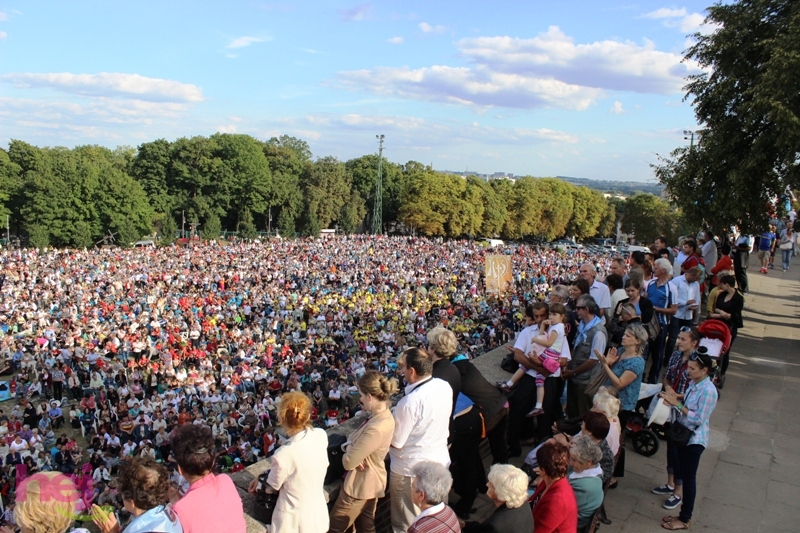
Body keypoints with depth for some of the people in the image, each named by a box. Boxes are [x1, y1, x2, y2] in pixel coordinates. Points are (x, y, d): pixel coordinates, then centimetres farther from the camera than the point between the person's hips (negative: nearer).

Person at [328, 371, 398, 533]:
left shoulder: (375, 428, -33)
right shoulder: (385, 416, -3)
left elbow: (348, 462, -27)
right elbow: (355, 437, 5)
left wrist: (347, 455, -5)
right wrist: (352, 448, -16)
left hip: (359, 485, -9)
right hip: (370, 482, 9)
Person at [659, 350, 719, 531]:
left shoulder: (708, 391, -23)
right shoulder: (693, 384, 3)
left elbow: (699, 419, -23)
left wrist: (677, 404, -26)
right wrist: (676, 397, -5)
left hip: (694, 439, -9)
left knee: (688, 477, 3)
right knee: (684, 475, 17)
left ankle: (685, 519, 18)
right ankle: (684, 513, 30)